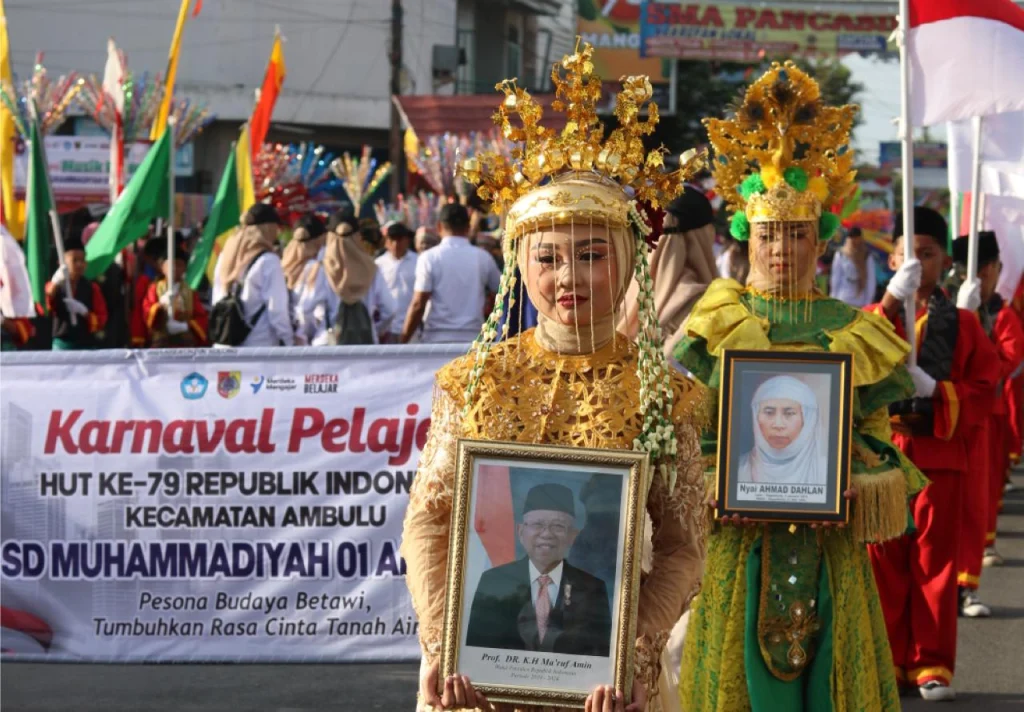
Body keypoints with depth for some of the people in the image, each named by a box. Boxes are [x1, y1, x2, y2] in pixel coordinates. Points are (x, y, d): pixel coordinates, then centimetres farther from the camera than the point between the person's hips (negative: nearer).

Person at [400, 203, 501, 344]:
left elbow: (418, 305, -8)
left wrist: (404, 341, 0)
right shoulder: (483, 258, 4)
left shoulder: (429, 258, -5)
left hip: (437, 340, -2)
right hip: (473, 340, 2)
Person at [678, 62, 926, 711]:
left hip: (829, 554, 1)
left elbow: (879, 450, 7)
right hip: (737, 552, -1)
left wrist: (851, 493, -13)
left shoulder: (853, 335, 5)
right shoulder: (715, 325, 4)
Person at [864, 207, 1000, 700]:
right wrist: (892, 300, -23)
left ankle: (931, 665, 7)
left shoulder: (962, 325, 7)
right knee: (884, 563, 3)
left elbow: (982, 389, 2)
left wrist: (936, 390, -15)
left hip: (942, 457, -1)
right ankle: (886, 661, 11)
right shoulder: (875, 315, 9)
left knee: (935, 563, 1)